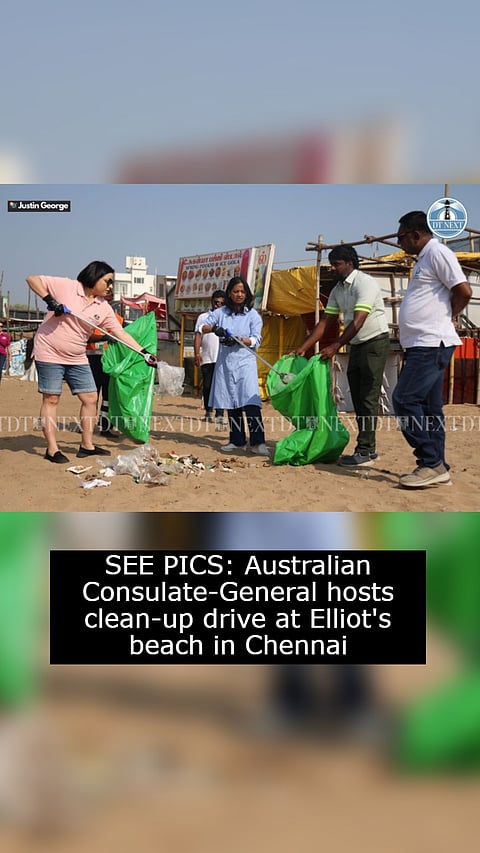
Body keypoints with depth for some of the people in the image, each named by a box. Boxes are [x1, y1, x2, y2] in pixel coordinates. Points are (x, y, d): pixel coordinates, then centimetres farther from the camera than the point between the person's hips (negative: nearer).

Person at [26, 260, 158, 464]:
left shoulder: (104, 307, 1)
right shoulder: (65, 286, -12)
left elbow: (120, 332, 0)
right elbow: (32, 279, -9)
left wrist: (144, 353, -7)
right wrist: (49, 300, -23)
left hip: (77, 358, 6)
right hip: (50, 353, -6)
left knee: (90, 398, 4)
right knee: (51, 399, -3)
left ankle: (87, 445, 16)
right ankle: (52, 449, 3)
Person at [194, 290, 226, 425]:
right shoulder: (203, 317, 11)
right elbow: (198, 336, 7)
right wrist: (197, 353, -4)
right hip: (207, 358, 1)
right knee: (207, 386, 8)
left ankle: (219, 415, -9)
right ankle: (208, 411, 24)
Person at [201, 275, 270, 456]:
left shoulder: (253, 315, 4)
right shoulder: (220, 313, 10)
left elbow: (256, 340, -3)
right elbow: (202, 327, 8)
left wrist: (238, 340, -20)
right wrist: (214, 328, -14)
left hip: (245, 362, -3)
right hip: (225, 362, 3)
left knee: (251, 402, -16)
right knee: (231, 403, 8)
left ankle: (257, 442, -17)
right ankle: (237, 441, 16)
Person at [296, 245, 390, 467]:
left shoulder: (365, 283, -17)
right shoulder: (337, 290, 10)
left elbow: (358, 321, -24)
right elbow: (326, 322, 8)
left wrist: (335, 346, -28)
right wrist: (303, 348, 1)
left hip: (374, 342, -9)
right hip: (356, 346, 9)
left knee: (368, 397, -10)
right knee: (358, 398, 8)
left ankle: (364, 452, -10)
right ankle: (368, 448, 15)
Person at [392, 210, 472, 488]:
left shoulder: (437, 251, -10)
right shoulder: (423, 258, 21)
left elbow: (463, 290, -17)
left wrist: (448, 318, -2)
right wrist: (443, 318, 9)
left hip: (432, 343, -10)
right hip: (423, 343, 10)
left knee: (405, 400, -14)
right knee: (429, 407, 10)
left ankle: (432, 463, -10)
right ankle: (437, 468, 14)